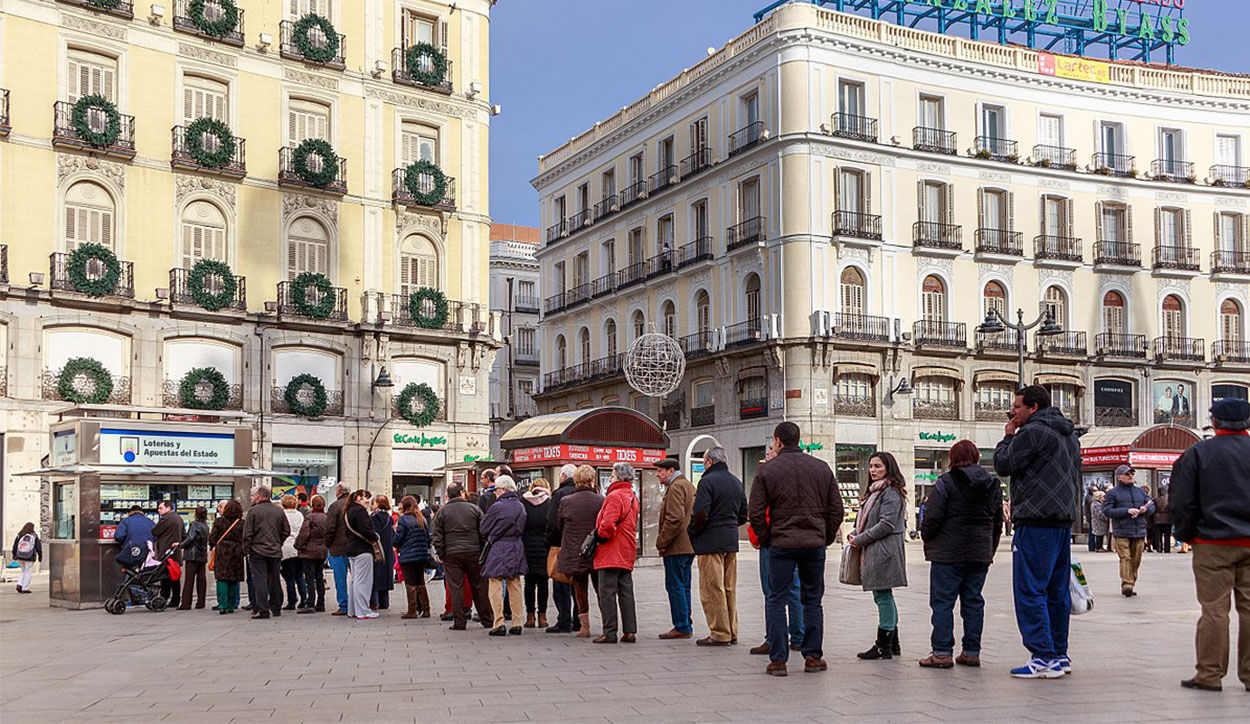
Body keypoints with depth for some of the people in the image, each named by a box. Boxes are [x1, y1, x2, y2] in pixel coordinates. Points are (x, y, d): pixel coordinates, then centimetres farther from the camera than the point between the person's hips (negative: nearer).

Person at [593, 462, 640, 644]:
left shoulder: (615, 496, -14)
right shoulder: (632, 497, 16)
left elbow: (607, 525, -24)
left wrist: (598, 536, -5)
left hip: (611, 553, -9)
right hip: (627, 553, 9)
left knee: (607, 593, -4)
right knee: (626, 593, 10)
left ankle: (609, 632, -3)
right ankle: (629, 631, 9)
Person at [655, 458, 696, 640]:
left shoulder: (675, 487, -13)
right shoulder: (689, 486, 19)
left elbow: (675, 518, -23)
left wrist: (661, 542, -16)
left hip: (676, 548, -10)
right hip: (689, 546, 10)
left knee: (675, 587, -6)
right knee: (683, 587, 13)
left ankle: (682, 627, -5)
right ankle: (686, 625, 17)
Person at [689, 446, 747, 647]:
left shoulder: (708, 481, -12)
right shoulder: (737, 482, 14)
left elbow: (700, 515, -18)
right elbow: (743, 515, 16)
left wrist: (692, 534, -3)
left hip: (710, 542, -8)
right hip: (731, 542, 8)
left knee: (712, 589, -3)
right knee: (730, 589, 13)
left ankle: (719, 634, -3)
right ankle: (732, 632, 17)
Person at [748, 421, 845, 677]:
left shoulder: (766, 470, -3)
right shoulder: (822, 468, 6)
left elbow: (755, 513, -6)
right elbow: (836, 509, 7)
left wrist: (765, 540, 5)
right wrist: (826, 538, 15)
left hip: (781, 545, -2)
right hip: (814, 544, 3)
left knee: (776, 601, 4)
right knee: (813, 600, 12)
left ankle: (778, 660, 2)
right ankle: (813, 657, 13)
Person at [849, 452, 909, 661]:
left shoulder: (891, 492, -11)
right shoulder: (874, 491, 20)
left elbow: (886, 524, -18)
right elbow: (867, 520, 26)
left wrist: (860, 540, -13)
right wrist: (854, 534, 7)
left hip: (884, 551, -10)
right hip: (873, 552, 10)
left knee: (883, 595, -7)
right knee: (882, 596, 13)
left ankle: (884, 646, -4)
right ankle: (892, 644, 19)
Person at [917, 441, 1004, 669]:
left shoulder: (946, 482, -9)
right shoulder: (993, 485, 11)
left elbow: (933, 517, -13)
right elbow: (998, 522, 16)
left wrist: (927, 539, 5)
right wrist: (990, 550, 22)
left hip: (948, 553, -6)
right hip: (980, 554, 6)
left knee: (942, 601, -2)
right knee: (973, 601, 11)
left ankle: (942, 652, -5)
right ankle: (972, 652, 12)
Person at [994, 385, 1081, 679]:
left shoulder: (1033, 432, -11)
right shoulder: (1068, 434, 20)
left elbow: (1002, 464, -7)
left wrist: (1008, 436, 7)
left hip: (1036, 522, -9)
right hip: (1063, 521, 10)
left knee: (1029, 591, -7)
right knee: (1057, 590, 12)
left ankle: (1043, 658, -9)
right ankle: (1059, 655, 16)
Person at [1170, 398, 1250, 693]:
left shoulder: (1198, 453, -4)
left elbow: (1181, 502, -4)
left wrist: (1187, 535, 9)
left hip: (1213, 544, -3)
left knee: (1214, 609, 0)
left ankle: (1209, 674, 3)